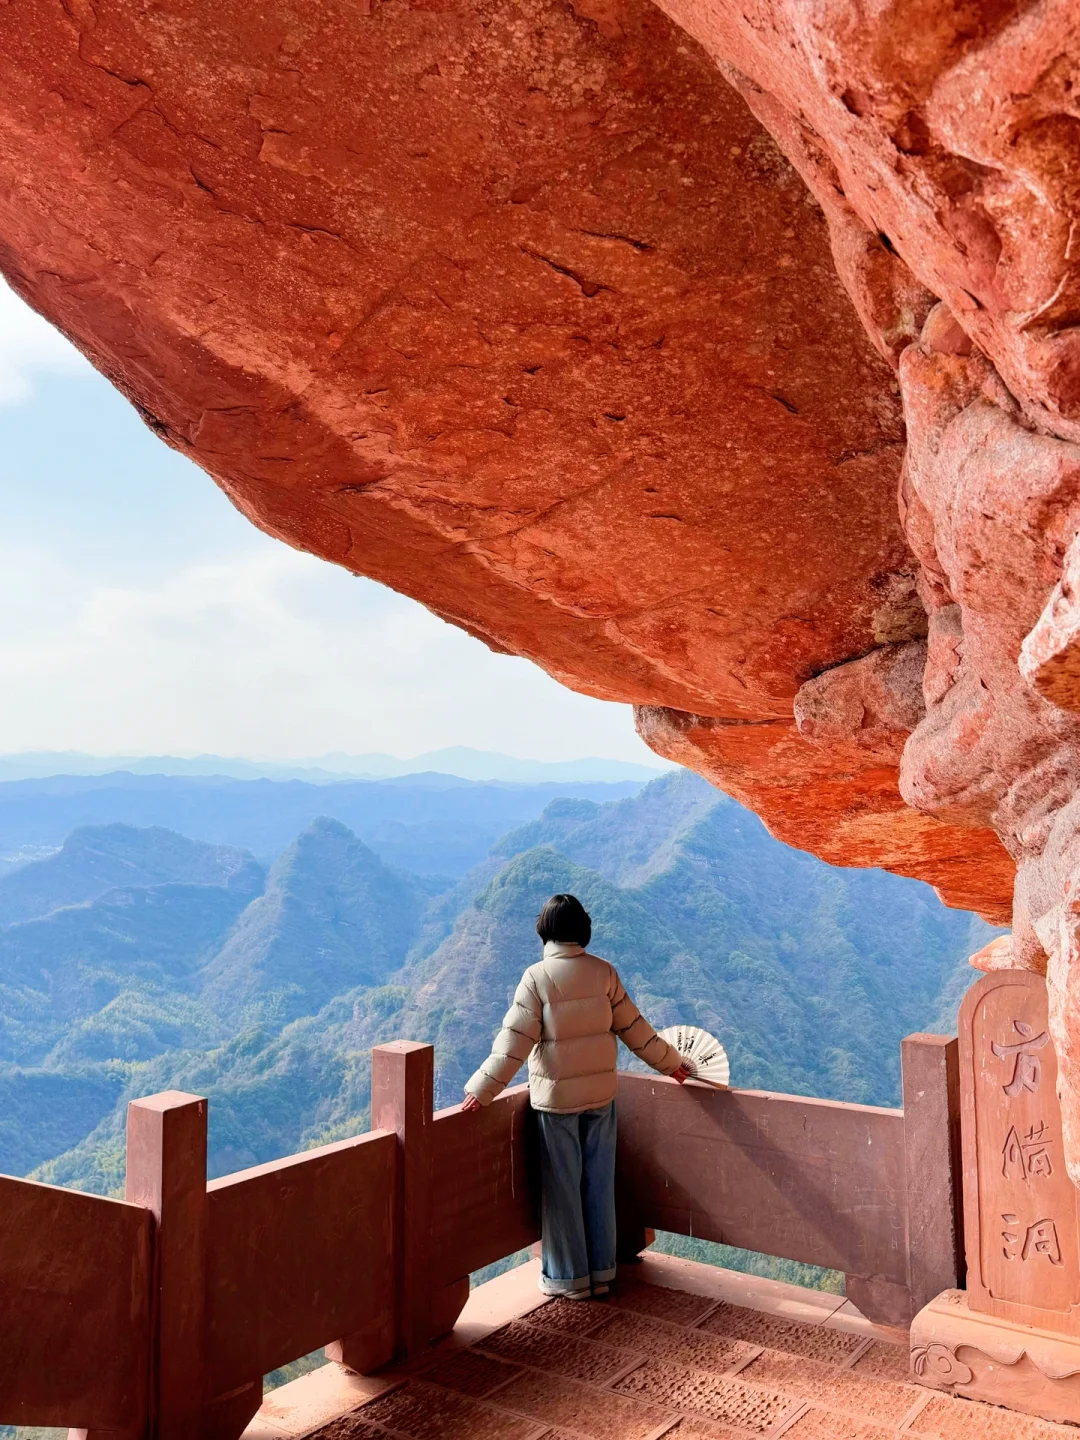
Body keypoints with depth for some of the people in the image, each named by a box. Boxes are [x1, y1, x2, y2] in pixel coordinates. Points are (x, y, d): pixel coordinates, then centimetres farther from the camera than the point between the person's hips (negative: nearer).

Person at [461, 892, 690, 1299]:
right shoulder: (603, 972, -3)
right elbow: (633, 1027, 5)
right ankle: (601, 1272, 23)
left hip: (556, 1097, -3)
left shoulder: (537, 977, -13)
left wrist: (482, 1090, -11)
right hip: (601, 1093, 4)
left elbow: (514, 1041, -15)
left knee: (562, 1187, 8)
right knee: (599, 1184, 13)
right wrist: (670, 1063, 18)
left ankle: (569, 1277, 17)